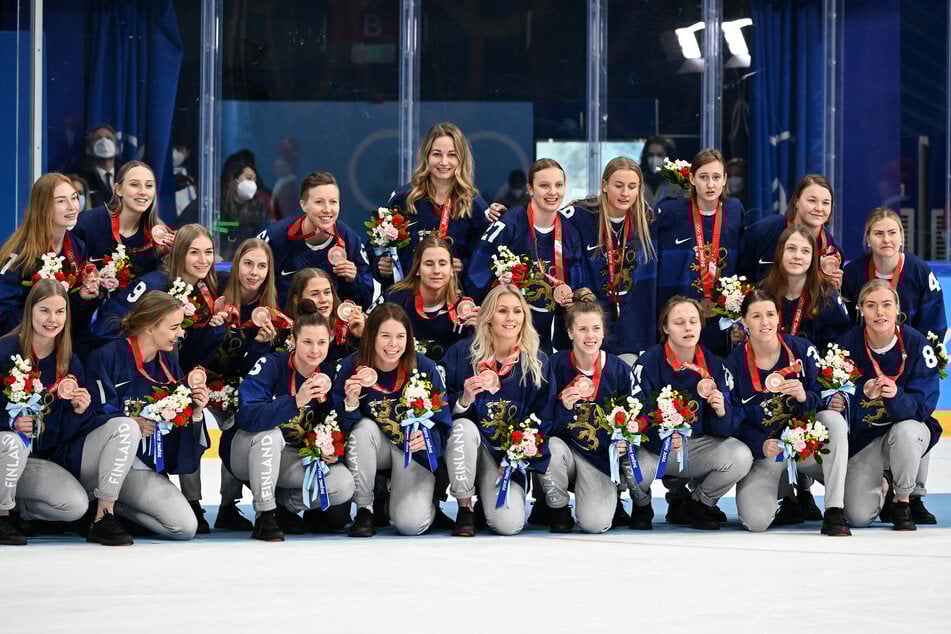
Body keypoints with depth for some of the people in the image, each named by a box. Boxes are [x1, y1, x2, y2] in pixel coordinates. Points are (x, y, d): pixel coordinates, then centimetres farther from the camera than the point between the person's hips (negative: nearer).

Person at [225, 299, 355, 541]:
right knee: (270, 432, -38)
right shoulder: (270, 365, -21)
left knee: (344, 485, -19)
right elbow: (246, 416, -36)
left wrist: (330, 450, -19)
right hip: (244, 453, -4)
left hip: (288, 459, 4)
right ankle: (264, 515, -22)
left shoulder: (328, 376, -5)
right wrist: (295, 401, -45)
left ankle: (282, 503, 7)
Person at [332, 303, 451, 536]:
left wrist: (427, 438, -32)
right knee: (365, 427, -33)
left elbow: (442, 423, -10)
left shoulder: (425, 368, -16)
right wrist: (350, 403, -33)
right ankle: (364, 509, -14)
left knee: (410, 524, -24)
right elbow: (339, 427, -13)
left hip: (415, 453, -2)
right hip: (372, 448, 2)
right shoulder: (351, 368, -14)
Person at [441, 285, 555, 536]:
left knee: (509, 524, -24)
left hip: (510, 456, 0)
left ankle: (492, 501, 16)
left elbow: (543, 421, -1)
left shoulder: (538, 362, -2)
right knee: (464, 427, -36)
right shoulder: (461, 353, -5)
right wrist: (464, 400, -27)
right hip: (465, 444, 0)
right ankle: (465, 508, -14)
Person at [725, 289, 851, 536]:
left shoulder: (802, 349, -6)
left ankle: (833, 513, -28)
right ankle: (784, 489, 16)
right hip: (763, 450, -1)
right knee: (756, 522, -24)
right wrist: (760, 445, -22)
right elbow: (736, 420, -4)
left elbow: (826, 401, -4)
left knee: (834, 419, -33)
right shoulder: (734, 364, -5)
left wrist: (805, 397, -27)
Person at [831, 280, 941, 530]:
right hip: (864, 438, 1)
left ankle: (903, 501, -10)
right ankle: (883, 487, 25)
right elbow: (836, 396, -13)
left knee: (904, 432, -39)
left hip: (910, 427, -1)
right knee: (858, 516, -14)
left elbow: (923, 404, -19)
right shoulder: (848, 344, -14)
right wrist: (864, 394, -35)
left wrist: (896, 396, -40)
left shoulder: (916, 343, -16)